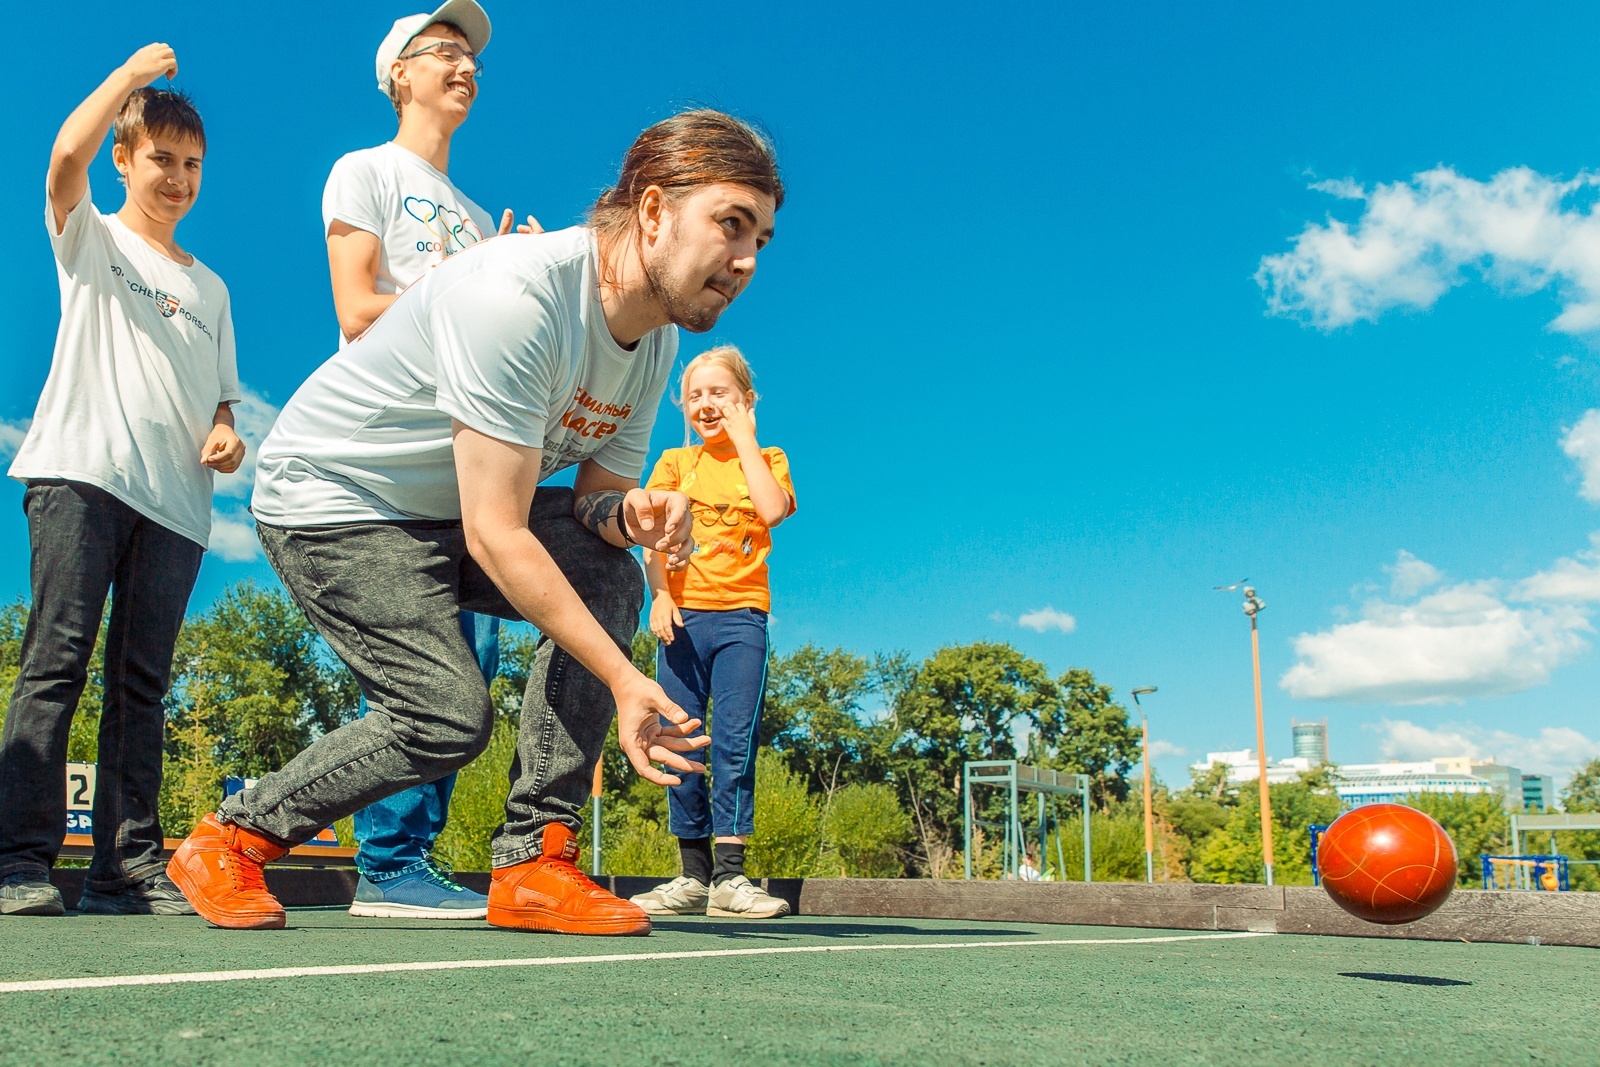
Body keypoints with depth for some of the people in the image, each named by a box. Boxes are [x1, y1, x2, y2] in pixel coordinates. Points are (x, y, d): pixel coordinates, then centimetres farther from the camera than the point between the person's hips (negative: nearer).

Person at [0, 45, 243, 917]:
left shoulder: (209, 287, 27)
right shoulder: (90, 238, 15)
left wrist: (225, 434, 6)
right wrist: (133, 72, 3)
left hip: (175, 495, 4)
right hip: (80, 471, -4)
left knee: (142, 679, -1)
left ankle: (128, 867, -2)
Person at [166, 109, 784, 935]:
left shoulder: (655, 337, -5)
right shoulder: (515, 297, -32)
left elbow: (595, 494, 2)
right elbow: (495, 534, -32)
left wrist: (632, 514, -24)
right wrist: (625, 679, -32)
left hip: (445, 515, 8)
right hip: (328, 502, -8)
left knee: (607, 577, -14)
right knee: (449, 716, -18)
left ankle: (532, 863, -11)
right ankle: (228, 842, 5)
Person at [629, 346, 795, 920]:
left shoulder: (767, 460, 12)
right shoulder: (675, 462, 14)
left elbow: (773, 510, -10)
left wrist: (743, 440, -2)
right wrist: (660, 595, -15)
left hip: (741, 616, -2)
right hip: (683, 614, 2)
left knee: (735, 738, -10)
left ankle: (730, 875, -9)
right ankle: (695, 876, 8)